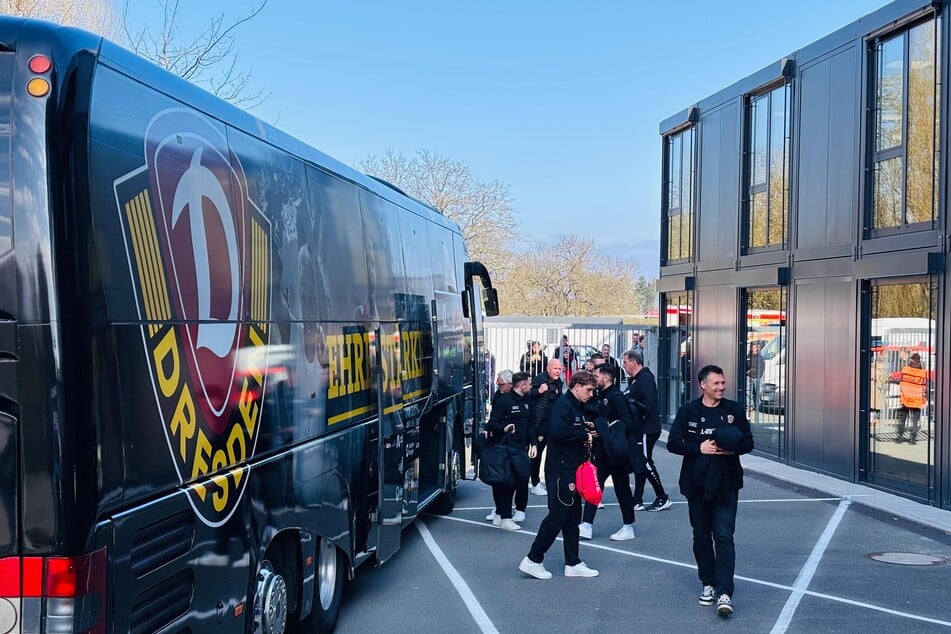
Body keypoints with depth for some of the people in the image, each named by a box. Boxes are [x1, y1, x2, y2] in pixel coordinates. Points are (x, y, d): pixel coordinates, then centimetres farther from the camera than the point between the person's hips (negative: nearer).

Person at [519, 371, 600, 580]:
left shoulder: (578, 407, 16)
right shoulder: (562, 405, -15)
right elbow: (558, 432, -30)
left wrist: (589, 432, 7)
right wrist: (584, 435, -19)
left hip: (573, 471, 10)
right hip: (560, 470, -10)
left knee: (572, 517, 12)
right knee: (557, 517, -6)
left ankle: (573, 564, 18)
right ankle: (532, 560, 3)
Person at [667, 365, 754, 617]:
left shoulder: (735, 410, 3)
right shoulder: (688, 411, 0)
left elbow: (748, 443, 4)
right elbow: (673, 443, -4)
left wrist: (731, 448, -16)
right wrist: (699, 448, -17)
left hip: (726, 484, -1)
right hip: (697, 484, 1)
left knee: (724, 536, -10)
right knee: (702, 537, 11)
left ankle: (724, 593, -12)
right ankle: (708, 584, 26)